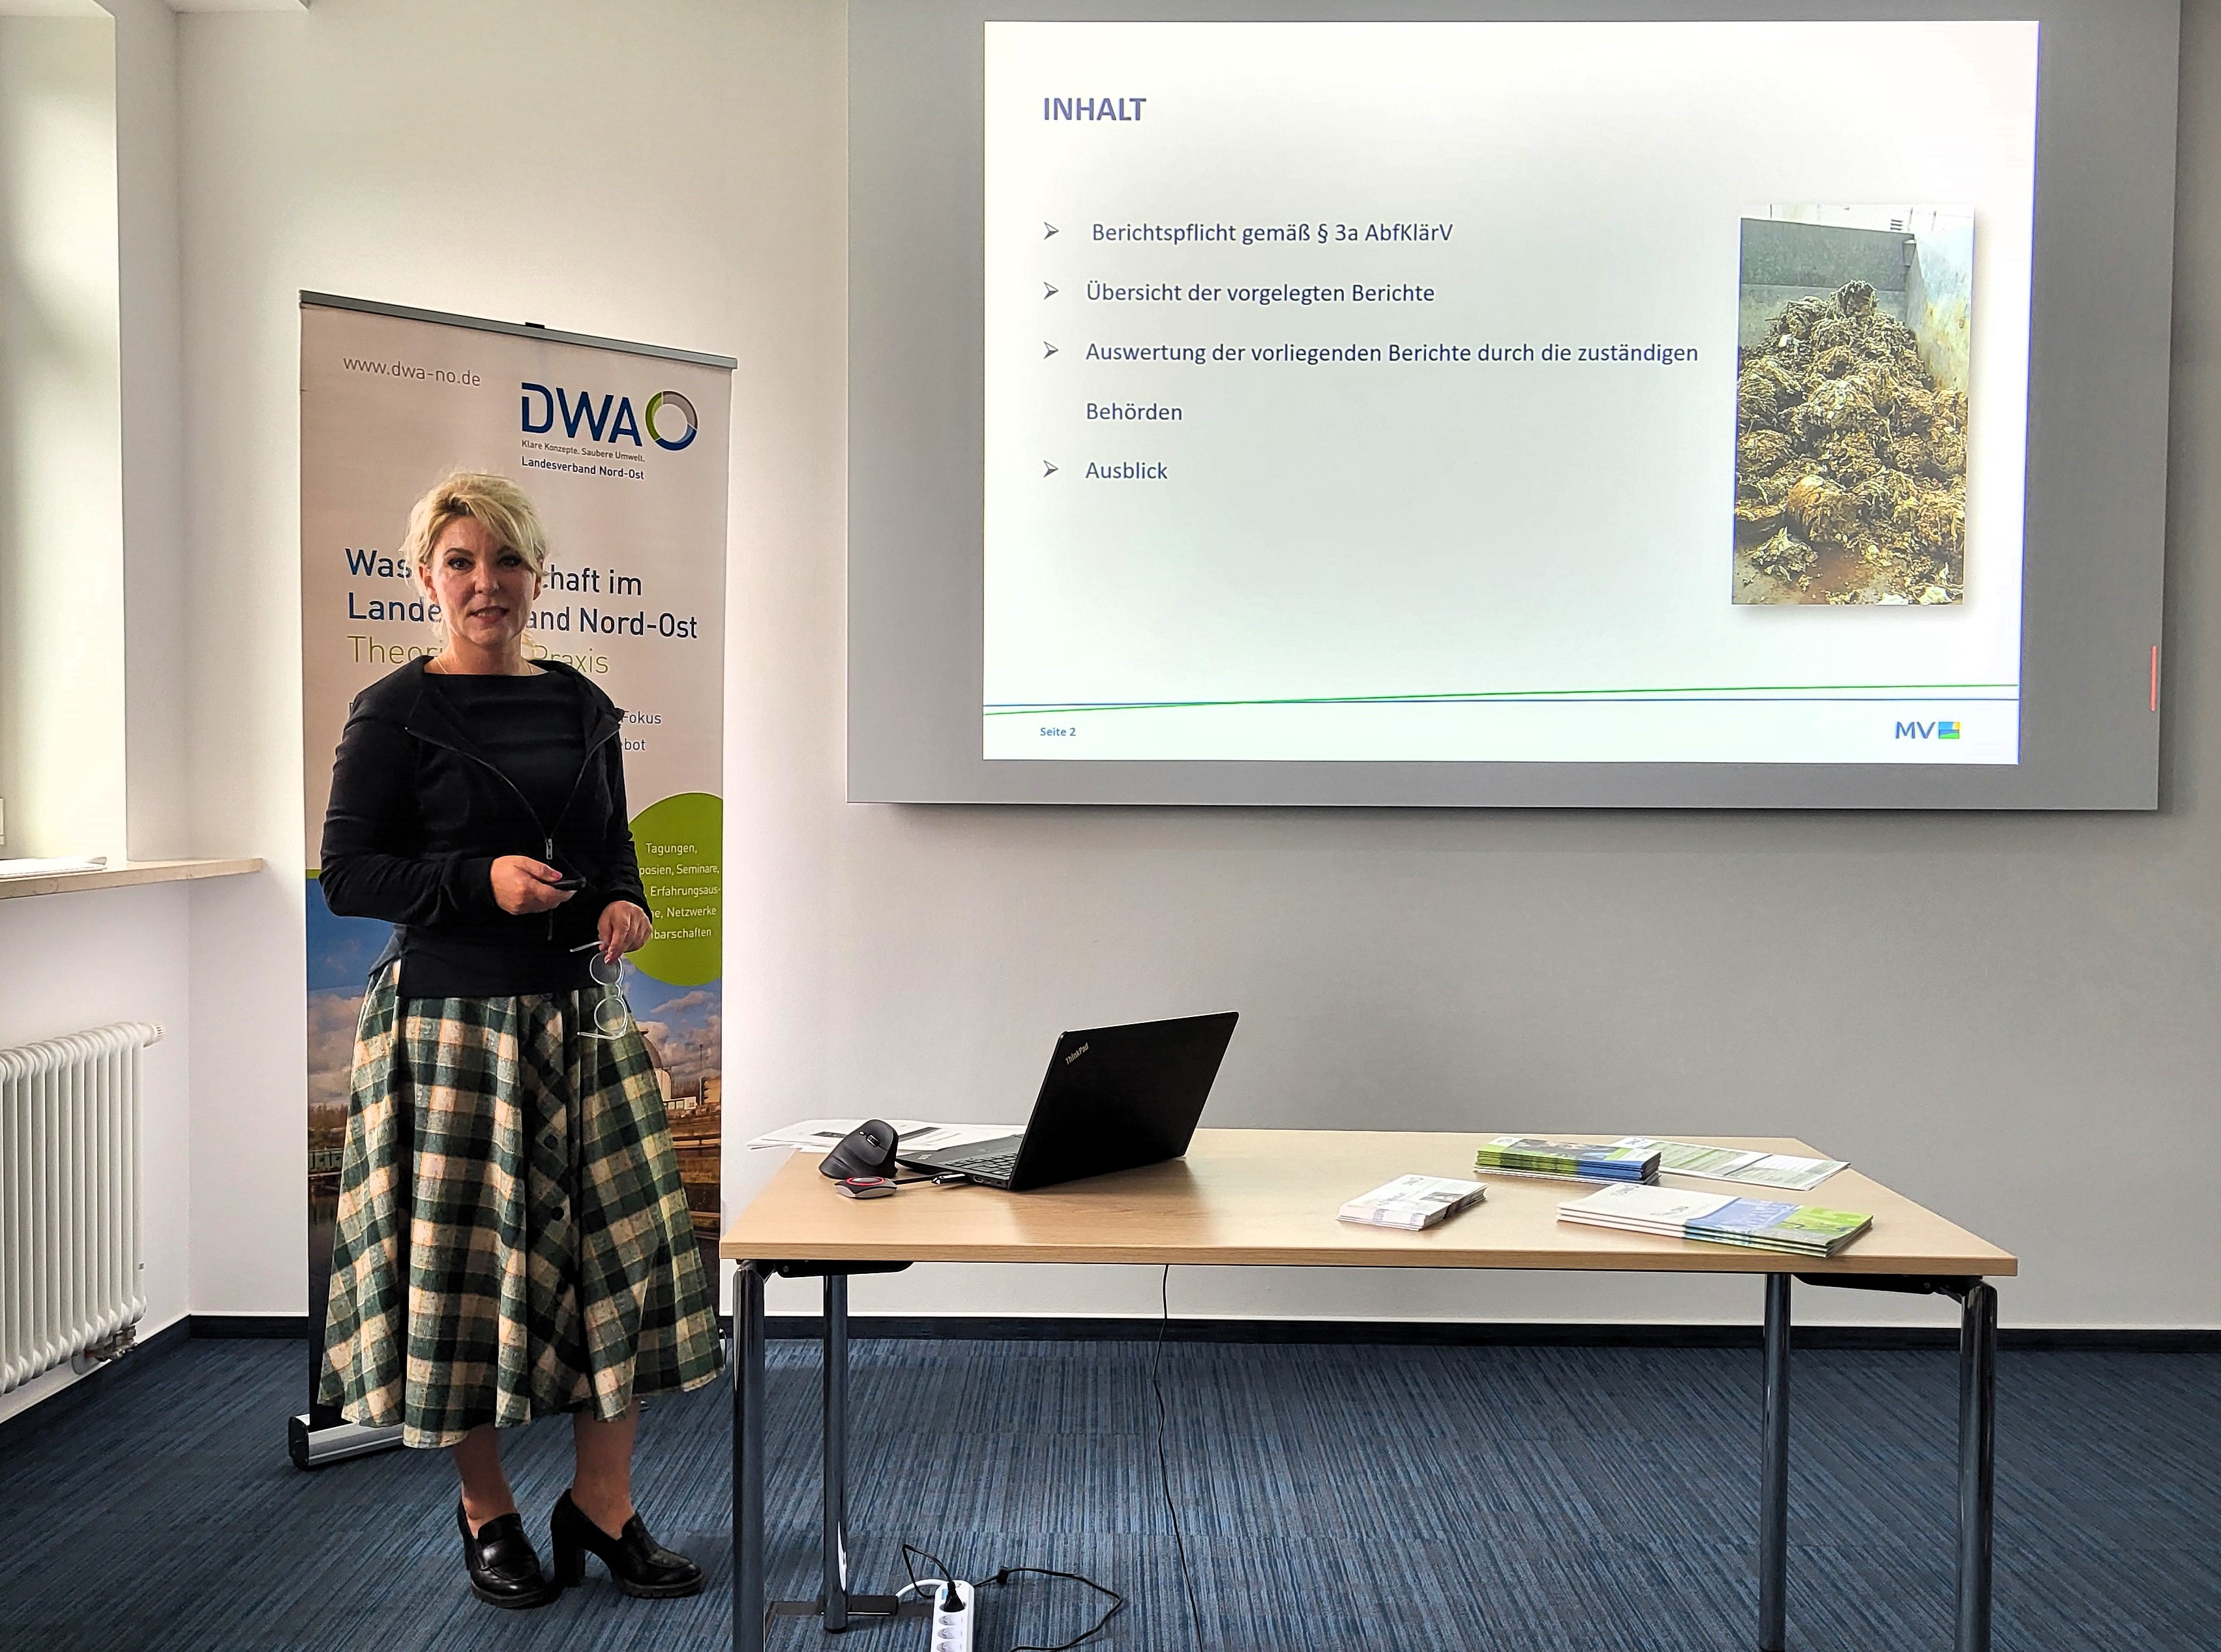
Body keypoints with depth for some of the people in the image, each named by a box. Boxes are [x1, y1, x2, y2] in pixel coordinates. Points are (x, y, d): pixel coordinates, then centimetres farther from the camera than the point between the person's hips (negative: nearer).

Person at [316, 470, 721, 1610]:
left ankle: (602, 1506, 18)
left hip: (578, 1012, 5)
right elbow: (347, 875, -6)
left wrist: (627, 899, -2)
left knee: (626, 1247, 3)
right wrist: (481, 879, -19)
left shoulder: (579, 706, 11)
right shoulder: (395, 713, -4)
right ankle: (486, 1514, 23)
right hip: (449, 1017, -5)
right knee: (466, 1257, 3)